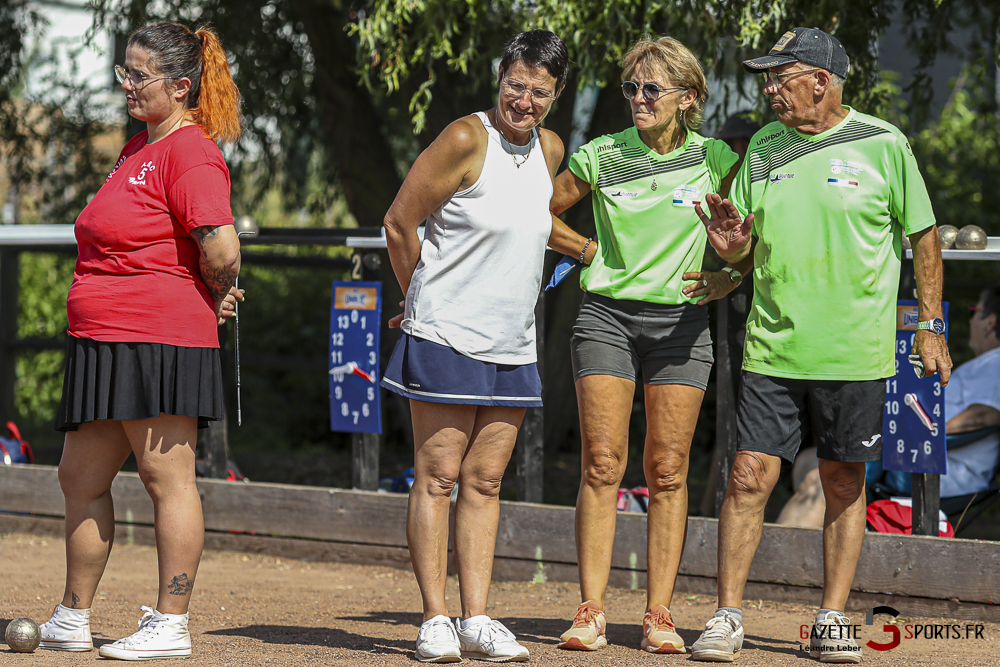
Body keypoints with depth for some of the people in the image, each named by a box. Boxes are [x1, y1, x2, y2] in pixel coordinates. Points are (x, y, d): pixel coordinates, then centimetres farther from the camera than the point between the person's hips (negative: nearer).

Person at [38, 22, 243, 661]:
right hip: (103, 344, 10)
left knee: (167, 477, -4)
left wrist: (216, 300, -4)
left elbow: (222, 248, -21)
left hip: (162, 339, -10)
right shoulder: (137, 149, 18)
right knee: (81, 479, 13)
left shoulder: (190, 152, -12)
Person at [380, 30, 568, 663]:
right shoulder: (466, 139, -11)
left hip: (512, 345, 6)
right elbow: (399, 223, -7)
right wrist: (424, 300, 3)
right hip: (447, 337, -6)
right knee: (438, 476, -4)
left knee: (485, 481, 6)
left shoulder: (549, 149, 10)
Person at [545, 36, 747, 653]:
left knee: (667, 472, -1)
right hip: (607, 317, 0)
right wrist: (591, 249, 4)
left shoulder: (714, 159, 1)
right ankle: (591, 613, -5)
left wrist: (727, 278, -4)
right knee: (602, 465, -6)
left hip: (681, 322, 0)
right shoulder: (601, 156, 2)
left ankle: (660, 614, 3)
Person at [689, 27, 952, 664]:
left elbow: (923, 235, 4)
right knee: (750, 478, -4)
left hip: (855, 353, -2)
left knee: (844, 486, 6)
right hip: (773, 348, 2)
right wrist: (730, 244, -10)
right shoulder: (764, 147, 7)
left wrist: (931, 326, 1)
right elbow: (740, 242, 14)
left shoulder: (883, 145, -4)